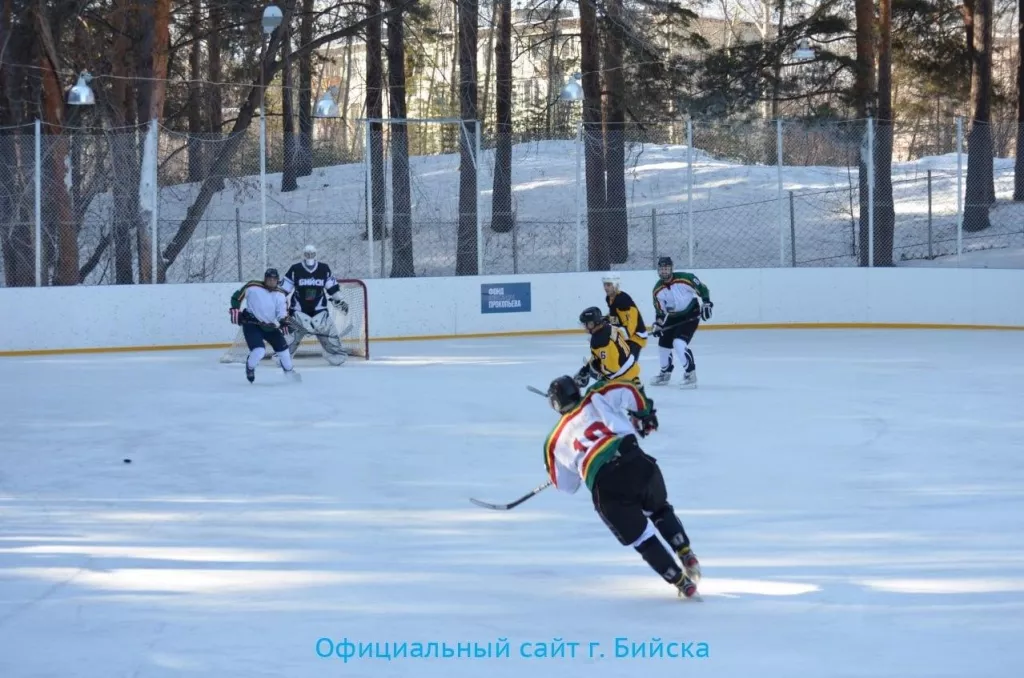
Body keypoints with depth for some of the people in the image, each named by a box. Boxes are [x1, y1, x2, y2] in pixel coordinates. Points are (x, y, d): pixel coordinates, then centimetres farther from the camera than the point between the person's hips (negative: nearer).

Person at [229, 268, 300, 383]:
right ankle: (250, 368, 10)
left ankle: (289, 370, 34)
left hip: (270, 326, 6)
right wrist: (235, 310, -18)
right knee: (259, 350, -22)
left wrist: (284, 322, -25)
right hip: (251, 323, -6)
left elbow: (281, 311, -6)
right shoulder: (253, 287, -14)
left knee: (282, 346, 9)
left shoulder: (280, 294, 1)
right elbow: (236, 297, -7)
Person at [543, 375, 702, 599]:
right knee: (660, 510, 32)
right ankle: (687, 555, 20)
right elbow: (626, 391, 4)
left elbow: (565, 486, 28)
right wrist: (645, 414, 20)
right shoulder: (595, 400, 17)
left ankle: (681, 582, 9)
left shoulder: (554, 441, 21)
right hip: (637, 462, 1)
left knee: (642, 538, 14)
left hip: (604, 486, -1)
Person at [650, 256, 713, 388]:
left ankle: (690, 374, -17)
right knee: (663, 343, 11)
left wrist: (706, 303, -15)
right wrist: (658, 324, -10)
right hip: (673, 317, 6)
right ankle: (665, 373, 34)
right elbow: (660, 310, 4)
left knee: (679, 342, -23)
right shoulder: (658, 289, -5)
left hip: (691, 314, -6)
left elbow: (702, 288, -8)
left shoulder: (685, 278, -20)